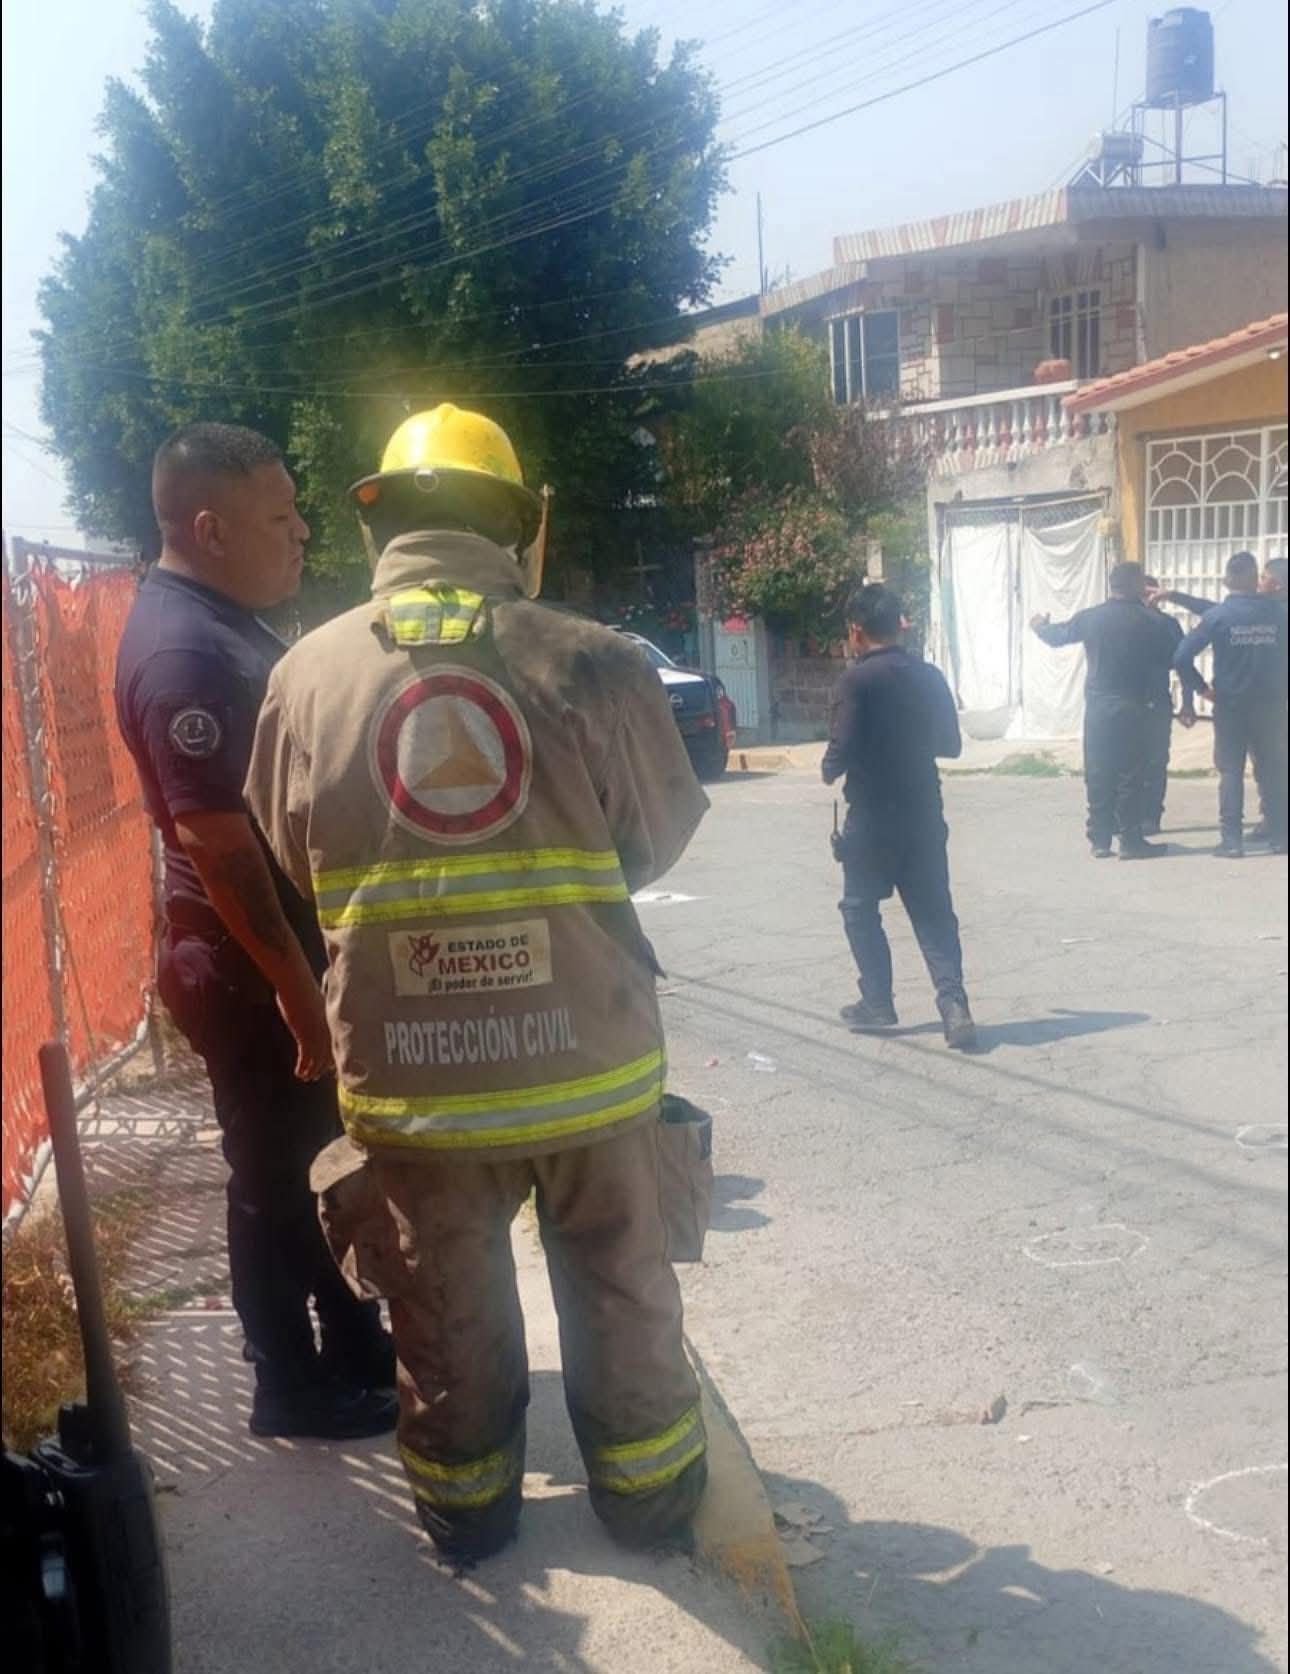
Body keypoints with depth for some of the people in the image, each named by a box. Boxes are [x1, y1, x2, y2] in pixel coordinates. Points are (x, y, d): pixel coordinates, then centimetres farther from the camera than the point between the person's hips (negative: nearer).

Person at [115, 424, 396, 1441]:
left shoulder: (225, 624, 10)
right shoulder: (184, 651, -22)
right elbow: (216, 845, -25)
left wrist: (311, 967, 21)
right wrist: (294, 988, -23)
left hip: (294, 947, 10)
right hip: (251, 969, -10)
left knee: (318, 1161, 20)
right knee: (277, 1176, 5)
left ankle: (355, 1342, 36)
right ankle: (293, 1389, 22)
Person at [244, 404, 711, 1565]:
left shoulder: (307, 673, -8)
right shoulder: (594, 664, -13)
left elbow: (288, 871, 3)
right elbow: (663, 837, 0)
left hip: (408, 1073, 1)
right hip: (587, 1057, -1)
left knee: (449, 1312, 21)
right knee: (619, 1289, 21)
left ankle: (469, 1505, 39)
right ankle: (647, 1493, 38)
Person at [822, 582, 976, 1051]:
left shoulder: (857, 679, -14)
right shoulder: (929, 677, 4)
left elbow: (843, 748, -19)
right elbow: (950, 743, 11)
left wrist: (829, 770, 2)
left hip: (871, 815, -4)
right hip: (923, 814, 5)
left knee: (860, 908, 13)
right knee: (933, 912, 9)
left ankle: (877, 1003, 16)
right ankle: (954, 1004, -3)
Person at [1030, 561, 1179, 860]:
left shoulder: (1090, 617, 0)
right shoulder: (1153, 620, -7)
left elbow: (1058, 635, 16)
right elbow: (1173, 657, -3)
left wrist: (1040, 625, 38)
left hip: (1098, 707, 2)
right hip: (1135, 707, -2)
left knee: (1098, 774, 8)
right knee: (1131, 774, 2)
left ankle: (1100, 840, 12)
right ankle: (1131, 840, 4)